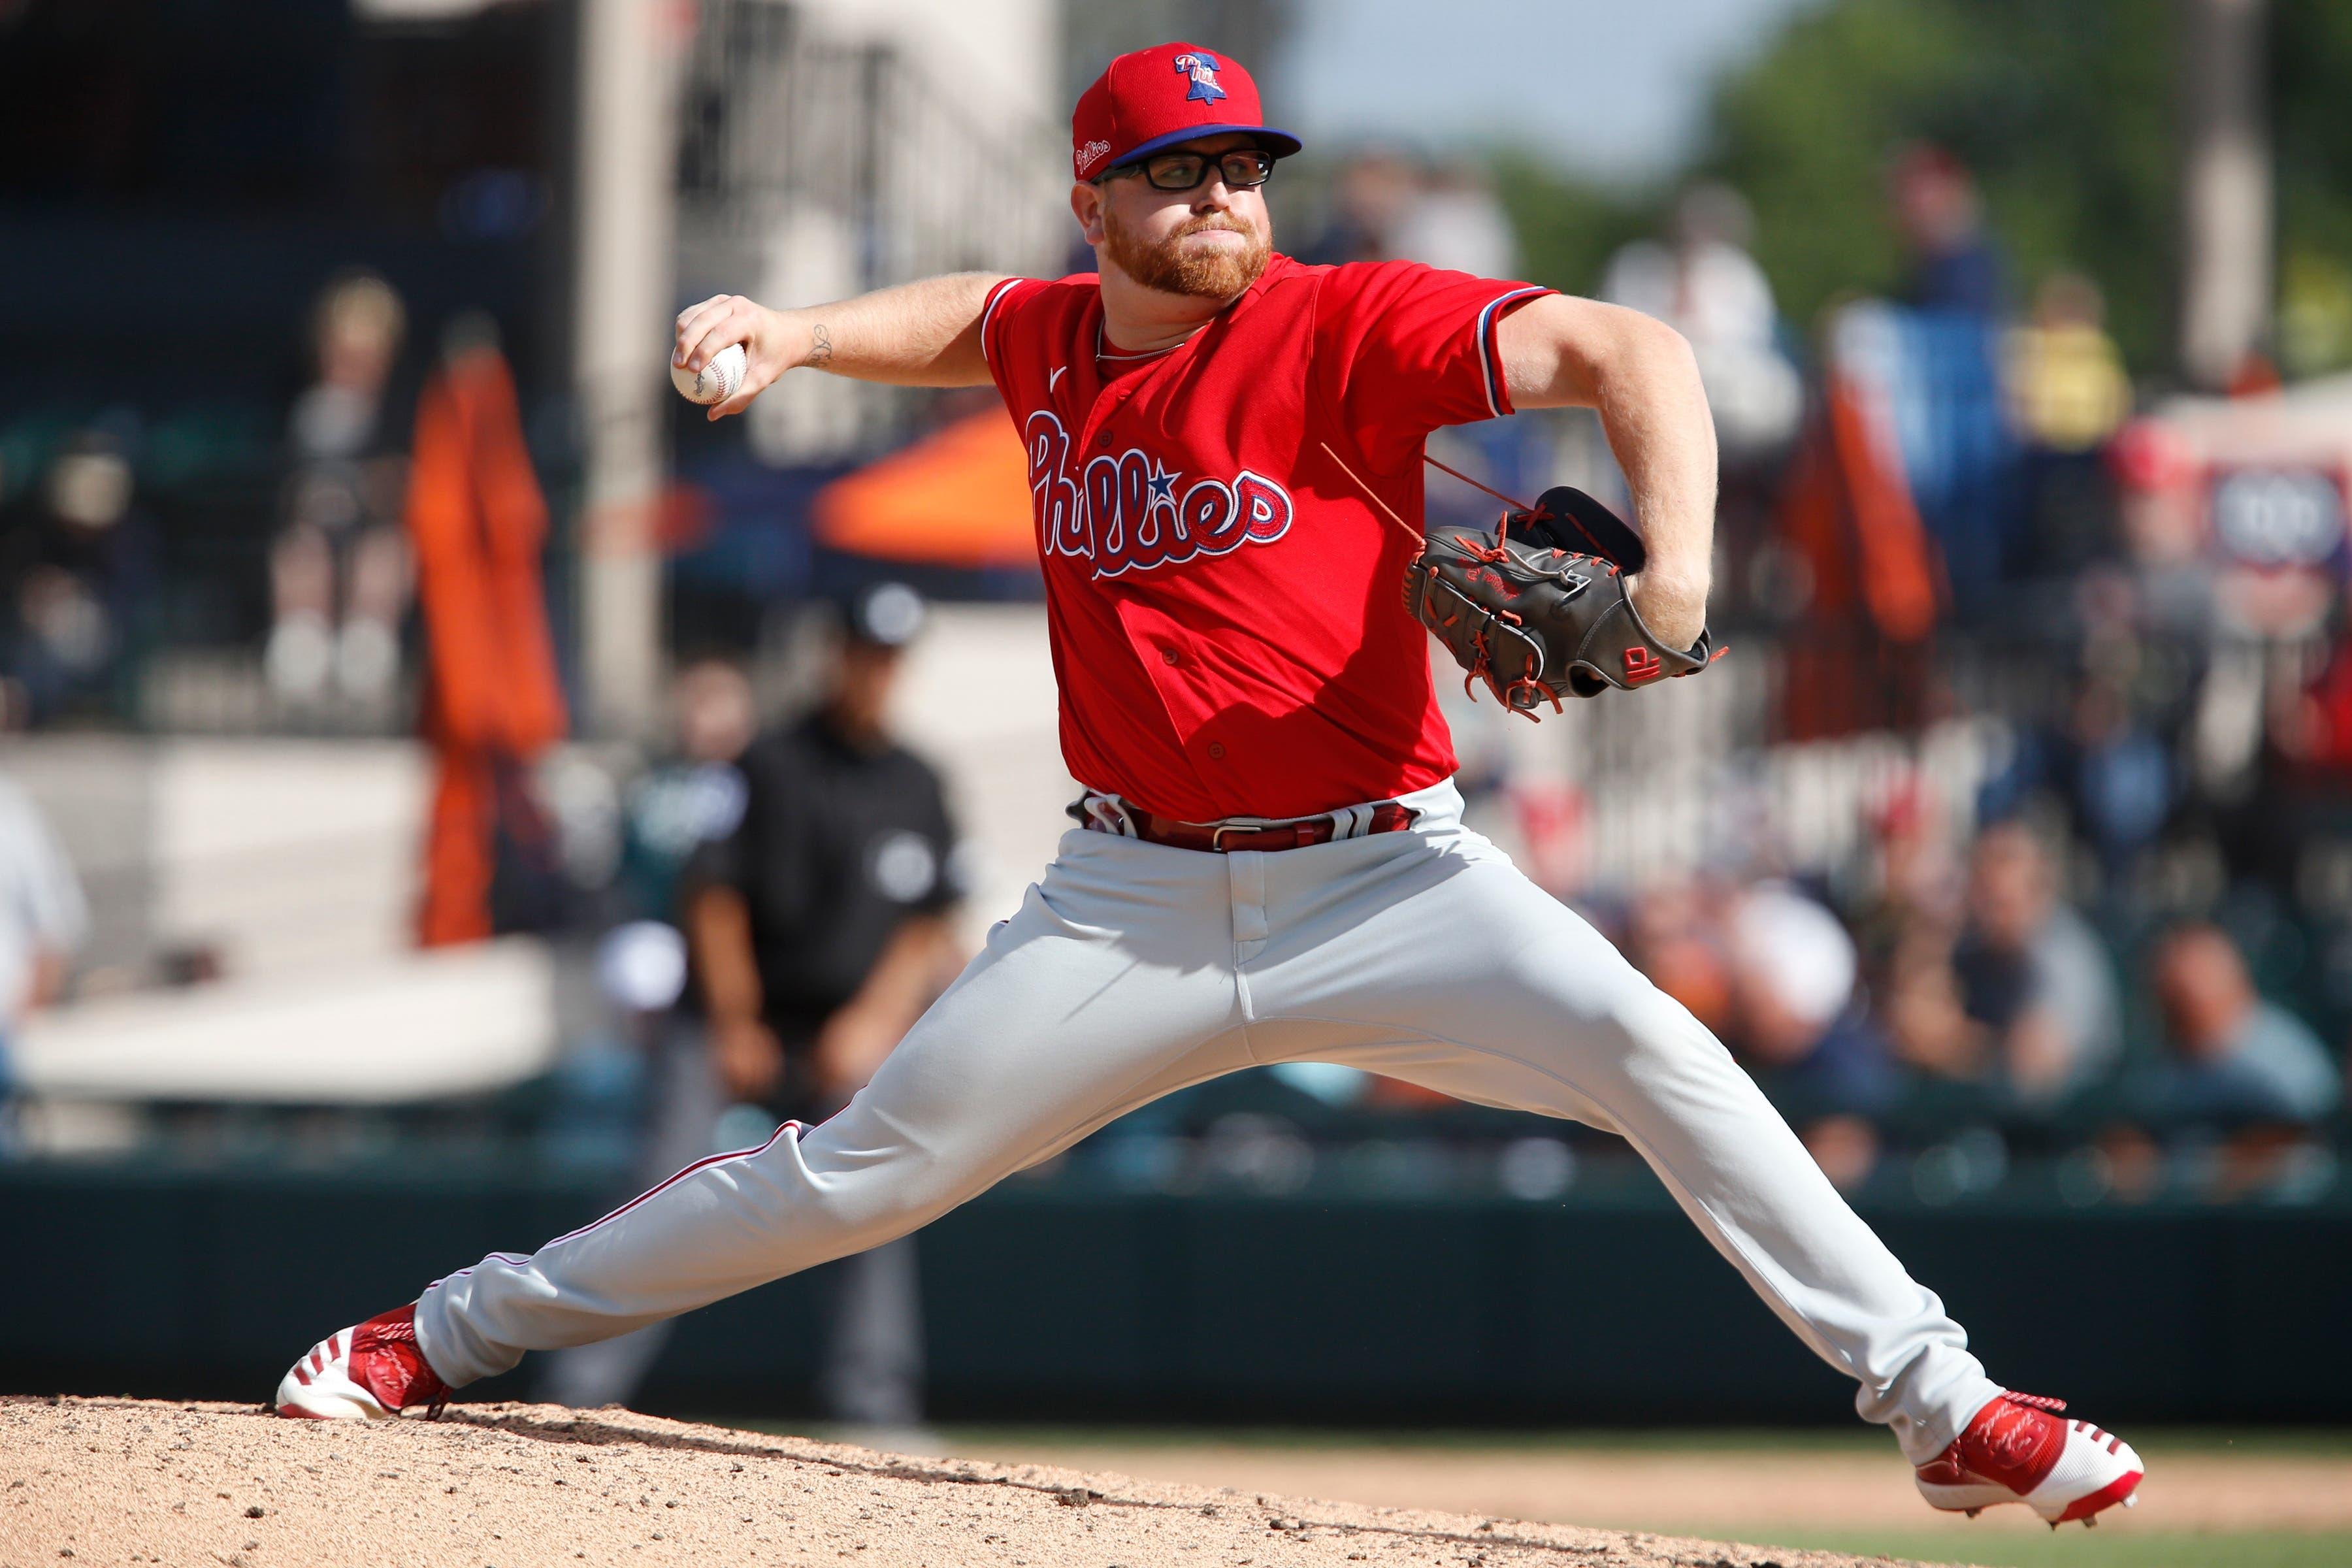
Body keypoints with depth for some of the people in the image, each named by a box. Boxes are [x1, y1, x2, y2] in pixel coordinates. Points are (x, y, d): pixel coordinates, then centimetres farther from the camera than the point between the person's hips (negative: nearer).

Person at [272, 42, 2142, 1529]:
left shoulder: (1342, 330, -11)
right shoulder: (1056, 342, 5)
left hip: (1385, 880, -3)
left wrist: (1674, 570, -38)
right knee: (864, 1170, 2)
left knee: (1652, 1054, -25)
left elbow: (1626, 351, -22)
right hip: (1133, 901, 3)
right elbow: (968, 317, 32)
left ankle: (1937, 1404, -20)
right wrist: (795, 336, 15)